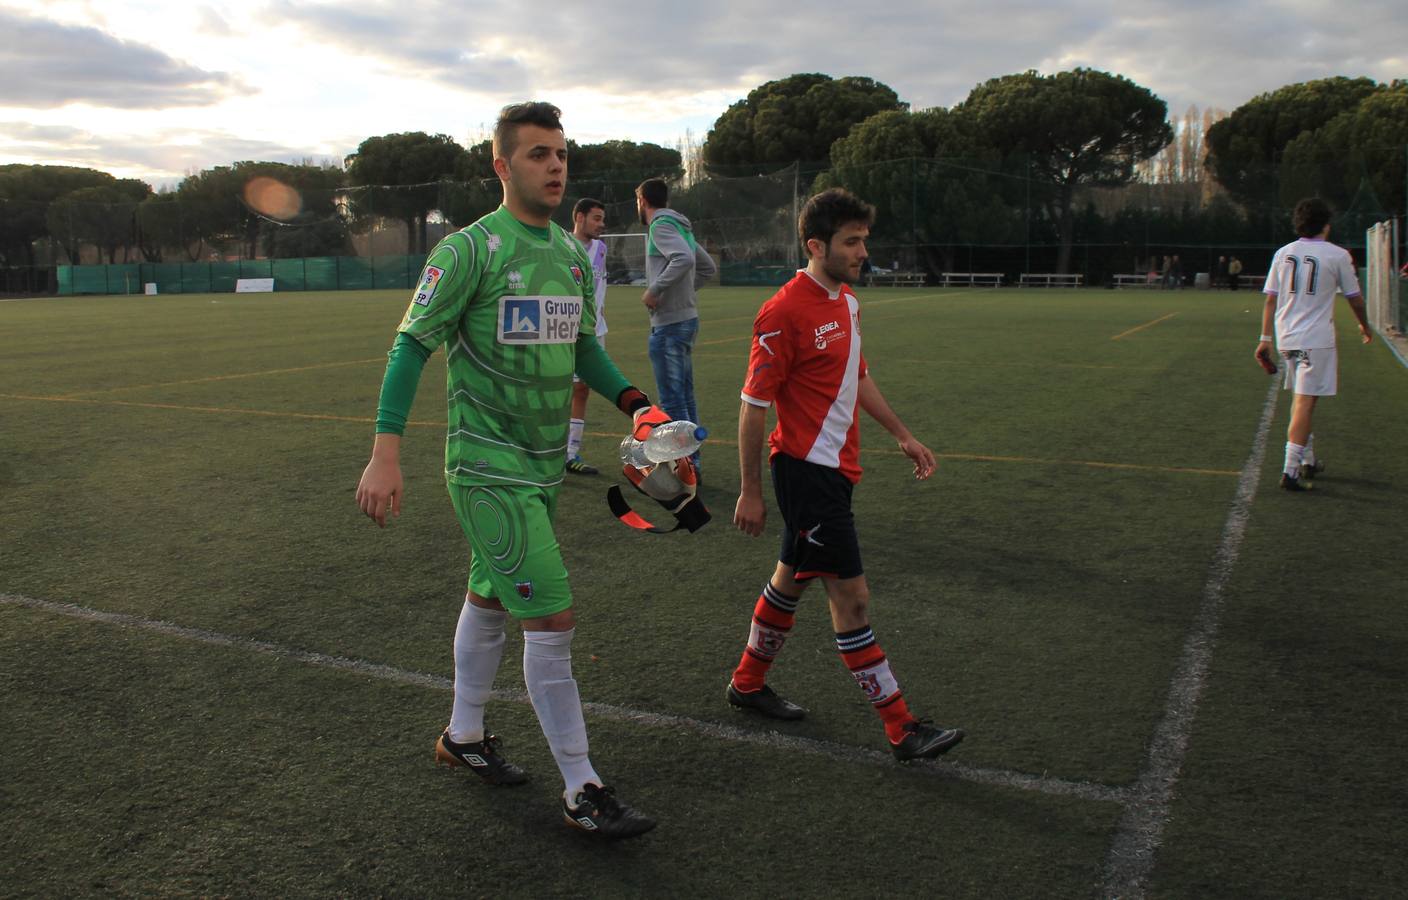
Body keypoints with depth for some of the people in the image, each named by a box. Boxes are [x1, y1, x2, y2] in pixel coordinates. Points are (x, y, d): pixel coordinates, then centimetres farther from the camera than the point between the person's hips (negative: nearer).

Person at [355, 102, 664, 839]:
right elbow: (412, 345, -12)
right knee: (552, 621, -8)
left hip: (543, 466, 8)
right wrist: (385, 454, -19)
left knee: (489, 600, 20)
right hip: (489, 471, -7)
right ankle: (581, 791, 5)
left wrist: (633, 402, 3)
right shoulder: (469, 250, -13)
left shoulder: (573, 253, 10)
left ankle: (463, 737, 39)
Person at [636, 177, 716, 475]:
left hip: (669, 324, -9)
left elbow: (684, 259, -29)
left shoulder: (661, 225, -11)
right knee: (684, 396, 14)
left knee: (672, 398, -5)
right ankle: (691, 463, 21)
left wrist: (655, 290, -20)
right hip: (688, 317, 9)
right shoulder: (681, 226, 16)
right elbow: (708, 267, 24)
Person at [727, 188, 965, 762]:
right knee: (851, 596, -4)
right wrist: (749, 492, -14)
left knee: (791, 579, 20)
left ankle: (748, 684, 37)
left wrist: (902, 434, 22)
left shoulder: (847, 301, 9)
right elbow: (753, 404, -16)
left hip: (832, 470, 9)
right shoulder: (784, 313, -18)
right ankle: (901, 730, 3)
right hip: (807, 470, -9)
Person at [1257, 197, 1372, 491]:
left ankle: (1307, 461, 29)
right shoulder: (1338, 255, -5)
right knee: (1305, 403, -6)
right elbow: (1354, 298, 5)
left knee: (1300, 399, 18)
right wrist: (1365, 326, 23)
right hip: (1317, 339, -5)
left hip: (1286, 337, 5)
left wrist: (1265, 338, 9)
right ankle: (1290, 470, -11)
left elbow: (1270, 299, 5)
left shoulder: (1283, 253, 6)